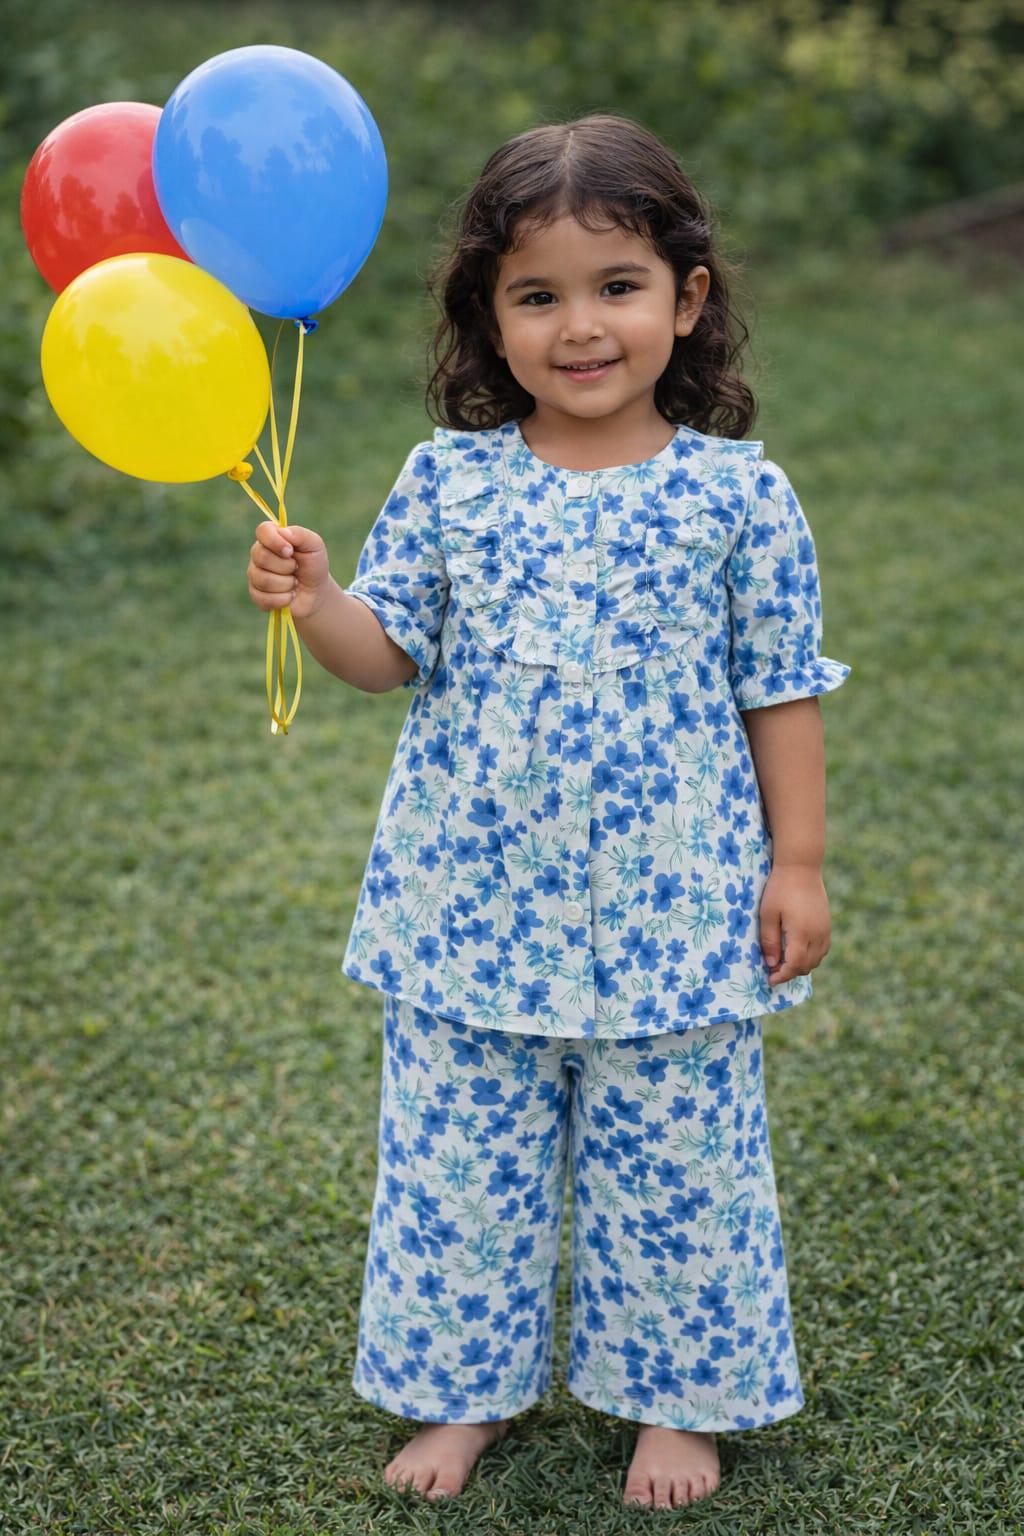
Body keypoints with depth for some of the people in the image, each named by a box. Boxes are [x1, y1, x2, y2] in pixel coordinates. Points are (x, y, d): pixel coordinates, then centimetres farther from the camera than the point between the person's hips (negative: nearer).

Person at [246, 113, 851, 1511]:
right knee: (456, 1163, 12)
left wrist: (797, 861, -1)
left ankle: (678, 1397, 32)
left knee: (674, 1165, 11)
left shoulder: (738, 493, -6)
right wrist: (314, 602, -18)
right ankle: (461, 1386, 33)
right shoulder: (450, 478, -1)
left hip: (671, 912, -1)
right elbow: (391, 652, 1)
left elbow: (782, 690, -1)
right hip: (473, 908, 2)